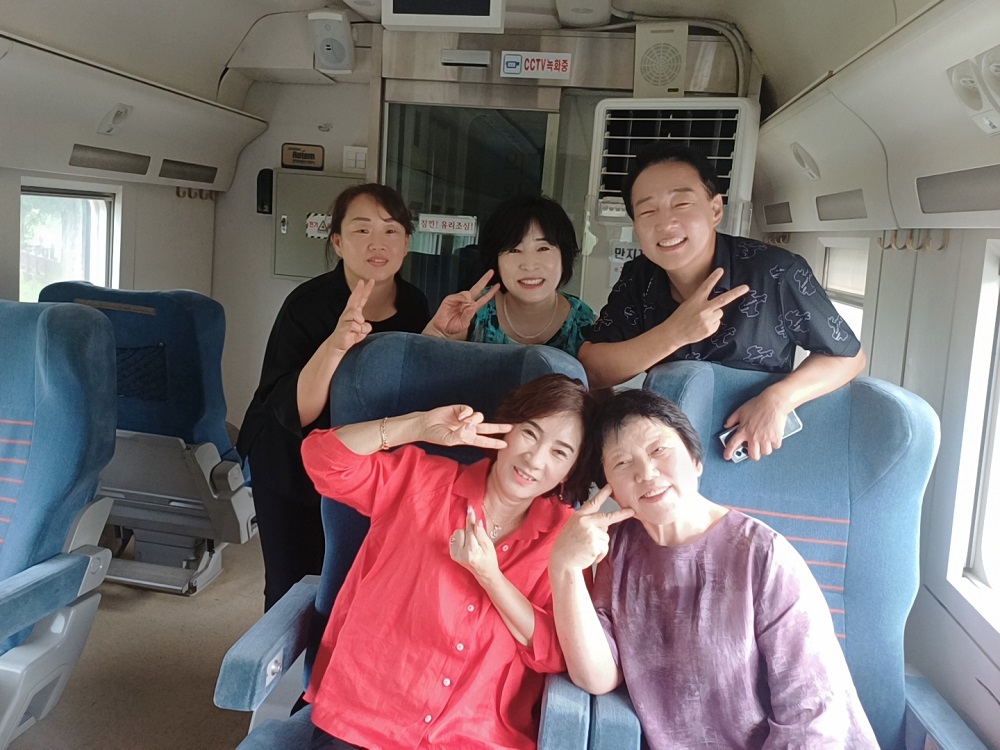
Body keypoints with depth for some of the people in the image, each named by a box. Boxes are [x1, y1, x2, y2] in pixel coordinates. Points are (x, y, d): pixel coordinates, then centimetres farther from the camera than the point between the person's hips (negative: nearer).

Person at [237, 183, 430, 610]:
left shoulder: (414, 306, -12)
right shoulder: (307, 305, -25)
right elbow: (294, 411, -34)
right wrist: (336, 343, -47)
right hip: (293, 466, -3)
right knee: (293, 585, 2)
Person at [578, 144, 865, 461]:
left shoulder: (777, 273, -15)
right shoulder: (637, 280, -5)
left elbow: (849, 355, -4)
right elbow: (589, 371, -12)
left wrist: (779, 399, -20)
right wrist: (674, 334, -24)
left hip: (760, 451, 1)